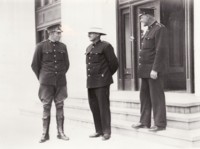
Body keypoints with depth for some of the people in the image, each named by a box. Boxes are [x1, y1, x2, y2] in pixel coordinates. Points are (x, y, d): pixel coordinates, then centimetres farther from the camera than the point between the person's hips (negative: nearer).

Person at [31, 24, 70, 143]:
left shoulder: (63, 46, 7)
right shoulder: (41, 46, -2)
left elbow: (66, 64, 17)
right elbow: (35, 64, 5)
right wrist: (41, 78, 8)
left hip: (60, 82, 3)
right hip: (46, 83, -2)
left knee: (60, 107, 5)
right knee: (46, 107, 1)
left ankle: (61, 132, 12)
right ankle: (45, 134, 8)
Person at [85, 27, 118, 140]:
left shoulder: (106, 46, -7)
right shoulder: (89, 48, 15)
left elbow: (114, 64, -4)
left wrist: (107, 75, 6)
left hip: (102, 82, -7)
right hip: (91, 82, 7)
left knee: (103, 107, -3)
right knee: (94, 107, 9)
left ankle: (106, 132, 5)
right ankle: (99, 130, 19)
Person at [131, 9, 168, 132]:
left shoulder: (160, 29, -11)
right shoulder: (149, 30, 18)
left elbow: (161, 51, -19)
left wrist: (155, 70, -23)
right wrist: (143, 69, 16)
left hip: (154, 70, -9)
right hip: (146, 70, 9)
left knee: (156, 97, -4)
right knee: (145, 96, 10)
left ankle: (160, 124, 4)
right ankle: (145, 122, 17)